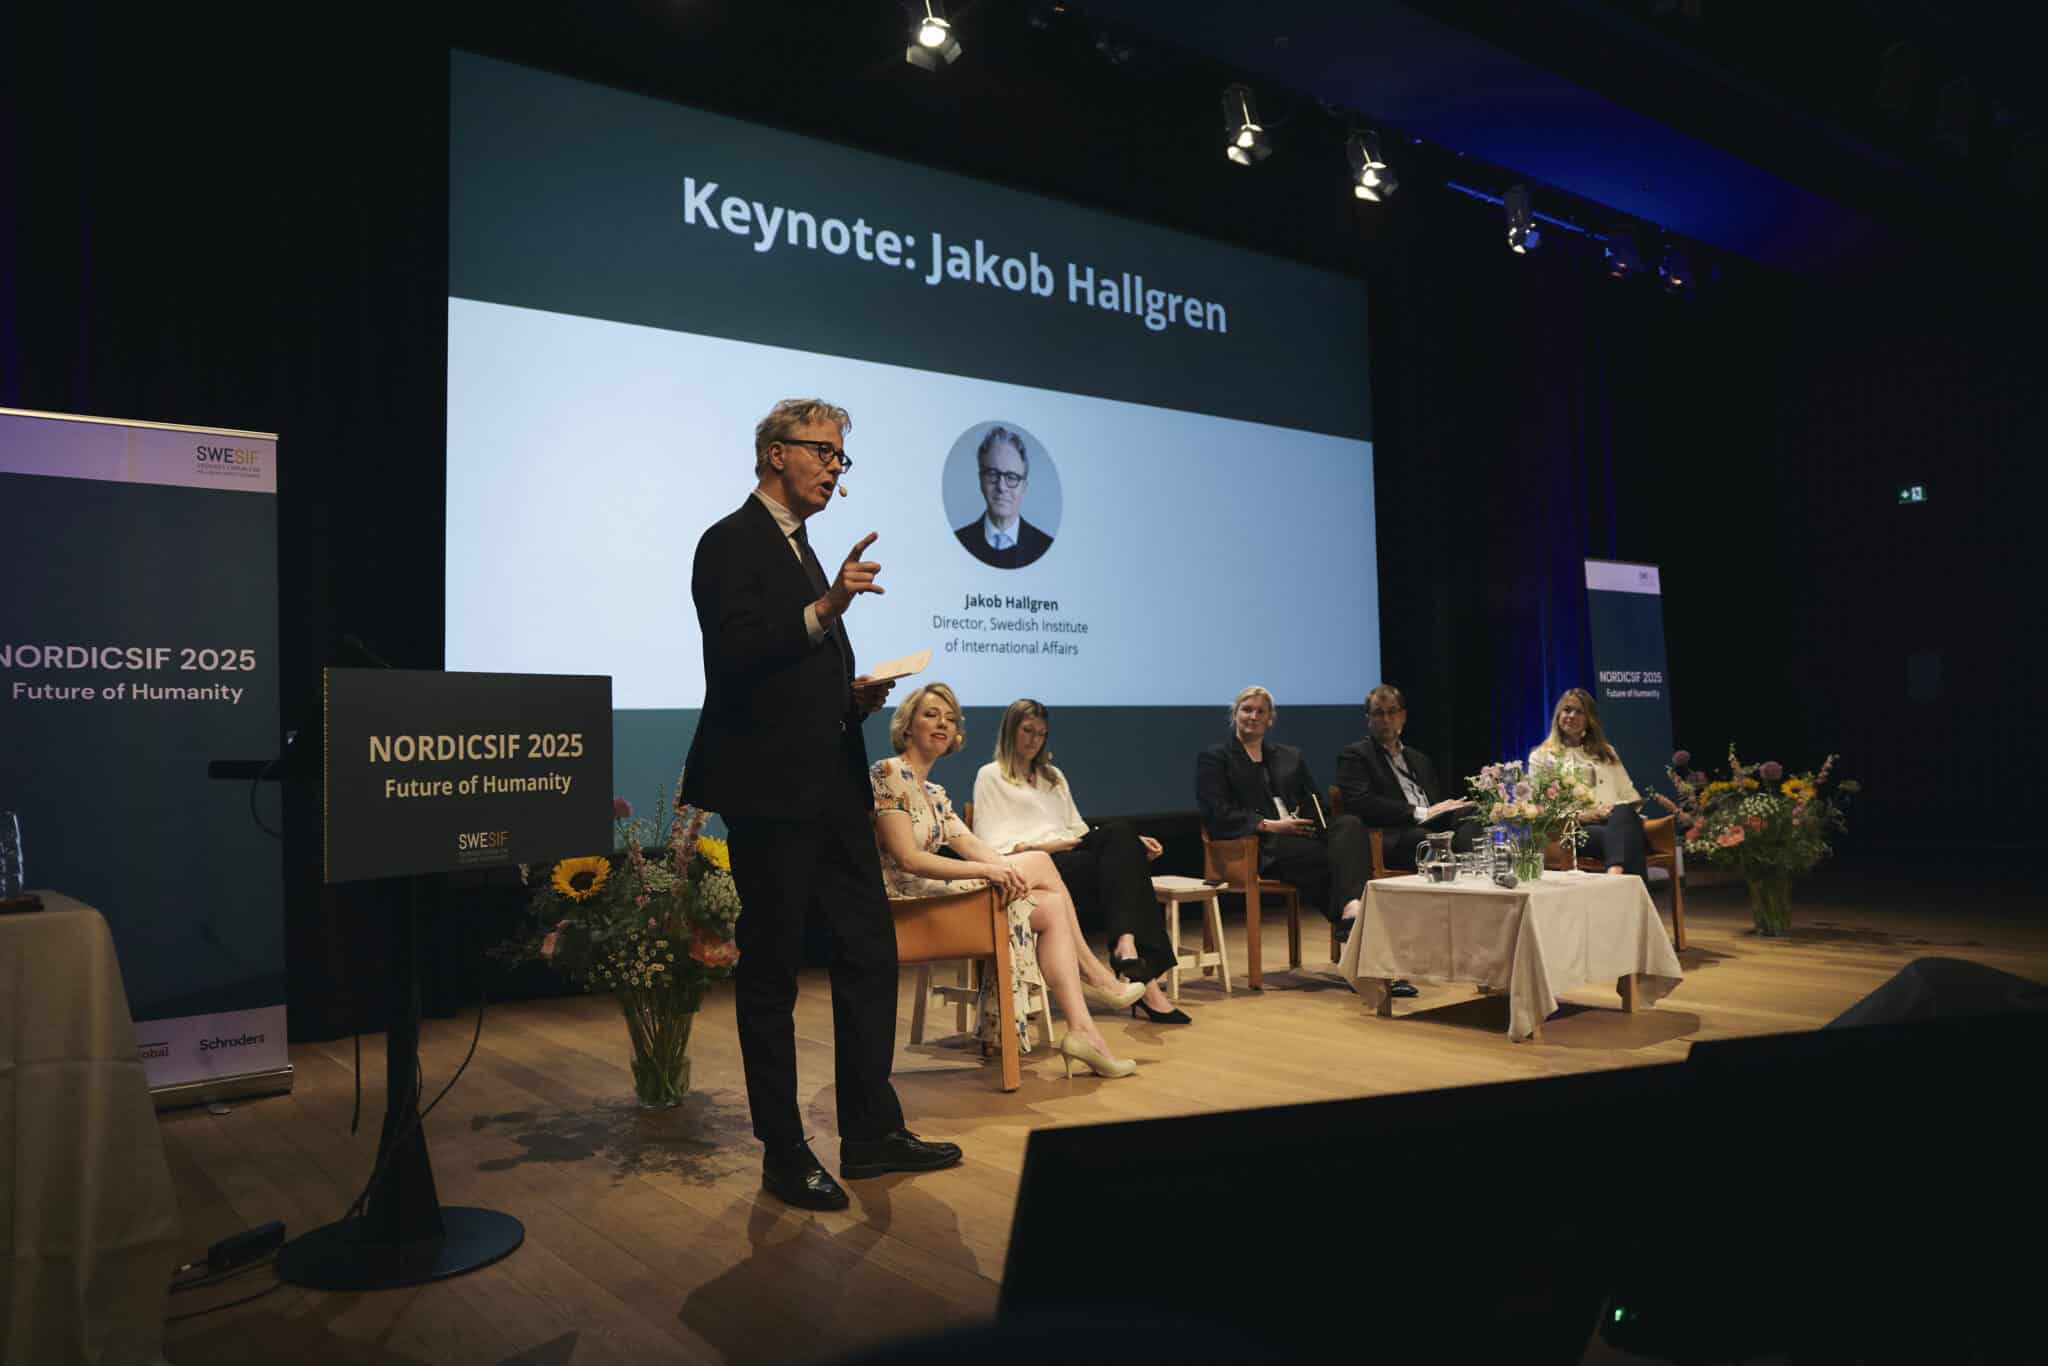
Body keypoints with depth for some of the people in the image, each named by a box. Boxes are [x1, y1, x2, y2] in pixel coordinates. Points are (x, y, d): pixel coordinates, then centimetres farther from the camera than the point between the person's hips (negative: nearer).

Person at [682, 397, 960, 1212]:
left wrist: (854, 696, 6)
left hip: (832, 787, 9)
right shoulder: (733, 543, -7)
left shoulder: (803, 551, 20)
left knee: (870, 954, 10)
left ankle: (871, 1134, 21)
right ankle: (785, 1155, 13)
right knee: (771, 974, 1)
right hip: (770, 792, -9)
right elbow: (735, 657, -21)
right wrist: (824, 609, -30)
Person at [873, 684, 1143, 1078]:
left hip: (934, 893, 9)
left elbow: (972, 845, 9)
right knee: (1040, 862, -11)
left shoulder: (933, 792, 19)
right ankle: (1096, 976, -1)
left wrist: (1009, 869, -13)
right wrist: (988, 871, -23)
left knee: (1051, 906, -5)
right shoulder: (889, 774, -10)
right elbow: (907, 859, -19)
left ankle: (1081, 1031, -5)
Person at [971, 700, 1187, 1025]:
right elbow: (991, 843, 0)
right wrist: (1038, 846, -16)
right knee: (1119, 865, -33)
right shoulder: (990, 776, 13)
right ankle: (1143, 976, -43)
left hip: (1072, 856, 5)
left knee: (1120, 833, -31)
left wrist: (1131, 842, 5)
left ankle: (1127, 945, -46)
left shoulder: (1054, 776, 32)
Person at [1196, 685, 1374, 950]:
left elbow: (1316, 803, 20)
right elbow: (1218, 814, -4)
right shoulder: (1213, 758, 9)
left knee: (1350, 824, -29)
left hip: (1301, 835, 5)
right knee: (1330, 856, -33)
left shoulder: (1290, 756, 27)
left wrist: (1302, 820, -5)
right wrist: (1269, 825, -13)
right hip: (1260, 848, -5)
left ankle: (1351, 906, -48)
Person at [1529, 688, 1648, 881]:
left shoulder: (1606, 752, 31)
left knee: (1623, 812, -38)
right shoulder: (1541, 756, 17)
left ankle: (1615, 876, -65)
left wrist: (1622, 811, -1)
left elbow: (1630, 795, 24)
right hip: (1576, 829, -2)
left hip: (1620, 820, 3)